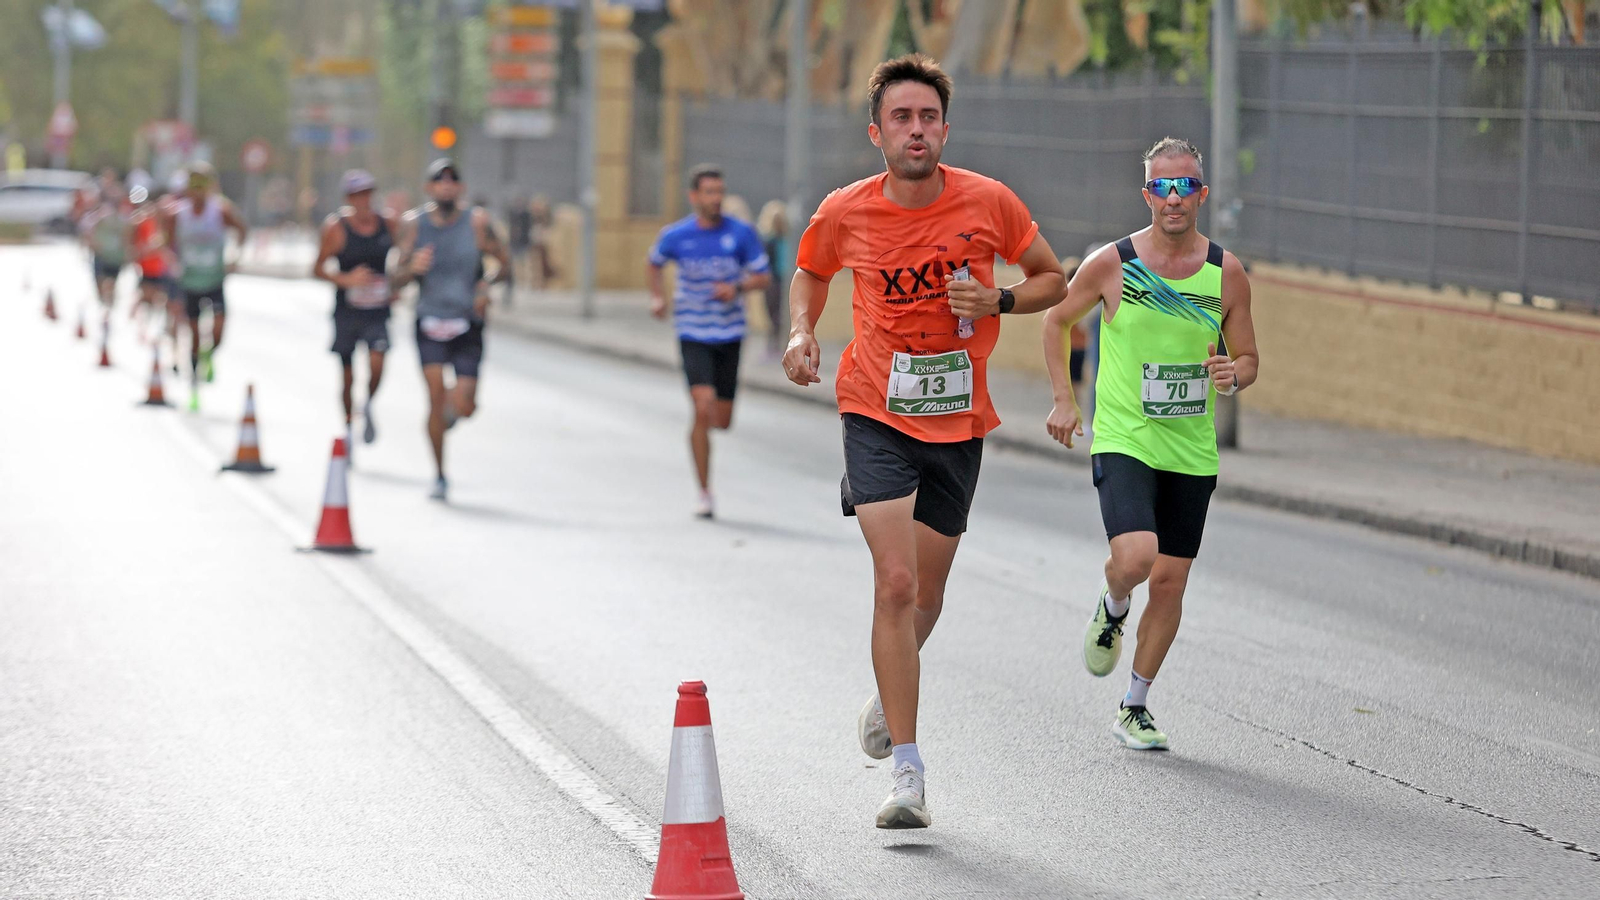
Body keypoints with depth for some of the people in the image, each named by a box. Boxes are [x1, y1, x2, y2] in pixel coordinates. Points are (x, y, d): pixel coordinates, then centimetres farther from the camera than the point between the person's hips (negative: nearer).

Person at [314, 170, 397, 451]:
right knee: (348, 376, 5)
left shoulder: (388, 224, 0)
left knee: (376, 363, -21)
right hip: (347, 310, -1)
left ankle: (368, 406, 8)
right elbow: (317, 269, -4)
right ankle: (349, 422, 29)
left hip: (378, 311, 1)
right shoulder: (336, 227, -8)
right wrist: (346, 279, -20)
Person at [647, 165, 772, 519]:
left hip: (730, 334, 2)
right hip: (694, 334, -2)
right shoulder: (675, 236, -4)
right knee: (703, 409, -19)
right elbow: (655, 263, 17)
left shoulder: (741, 233, -4)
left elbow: (763, 276, 0)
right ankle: (705, 493, -11)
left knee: (722, 421, 9)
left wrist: (738, 287, -18)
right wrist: (658, 297, 3)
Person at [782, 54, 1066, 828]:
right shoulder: (845, 213, -7)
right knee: (895, 582, -15)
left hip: (958, 420, 2)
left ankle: (888, 698, 47)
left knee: (927, 588, 13)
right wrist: (801, 332, -5)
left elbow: (1052, 281, 4)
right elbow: (809, 273, 14)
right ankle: (908, 776, -12)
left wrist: (996, 301, -15)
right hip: (877, 415, -2)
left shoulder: (987, 203, -8)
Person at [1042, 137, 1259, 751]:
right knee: (1135, 555, -24)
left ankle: (1134, 707, 22)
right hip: (1123, 441, -3)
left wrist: (1234, 375, -14)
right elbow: (1056, 320, 10)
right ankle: (1112, 609, 13)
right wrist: (1063, 400, 3)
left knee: (1170, 581, 5)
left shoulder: (1226, 273, 0)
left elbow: (1248, 358, 10)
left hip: (1192, 451, 3)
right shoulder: (1111, 264, -6)